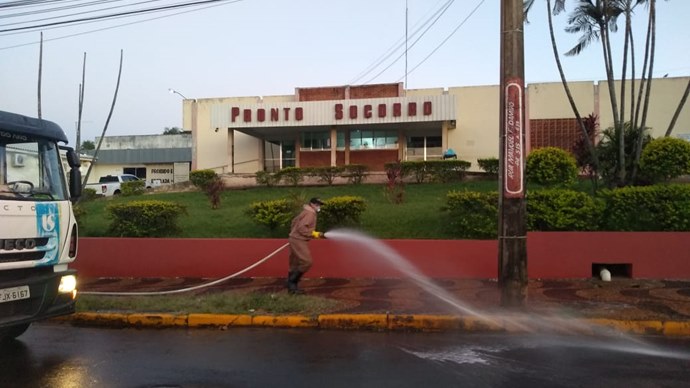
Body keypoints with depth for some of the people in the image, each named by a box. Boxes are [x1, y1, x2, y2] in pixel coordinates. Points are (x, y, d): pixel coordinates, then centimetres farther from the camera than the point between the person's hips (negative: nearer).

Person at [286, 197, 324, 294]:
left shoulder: (306, 212, 16)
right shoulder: (310, 214, -15)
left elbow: (294, 222, 23)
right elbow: (301, 228, -23)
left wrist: (293, 233, 27)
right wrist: (314, 233, -19)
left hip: (296, 239, 11)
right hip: (299, 241, -11)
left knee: (295, 265, 12)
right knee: (306, 262, -14)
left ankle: (292, 286, 17)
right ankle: (292, 281, -8)